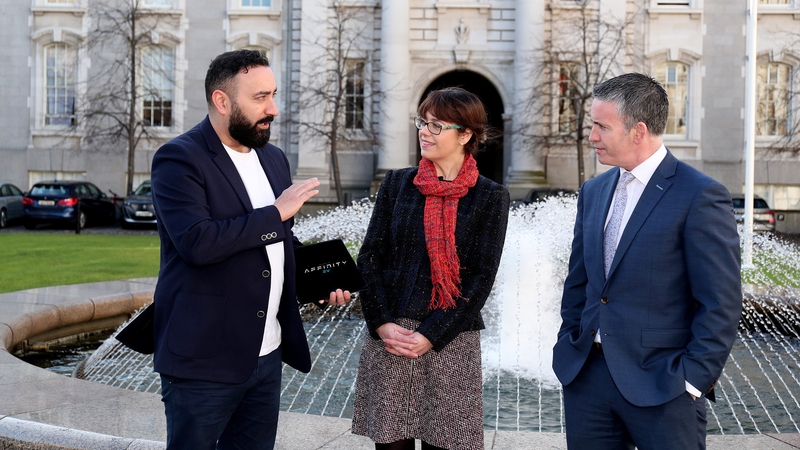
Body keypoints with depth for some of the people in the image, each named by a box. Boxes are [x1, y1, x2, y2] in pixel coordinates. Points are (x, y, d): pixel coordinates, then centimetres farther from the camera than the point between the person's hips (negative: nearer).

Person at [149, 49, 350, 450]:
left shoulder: (273, 158, 12)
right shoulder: (179, 158, -12)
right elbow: (196, 242, -27)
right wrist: (275, 213, -19)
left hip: (266, 356, 7)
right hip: (203, 360, -7)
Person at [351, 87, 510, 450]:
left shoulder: (490, 197, 1)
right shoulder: (396, 183, 8)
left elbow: (481, 277, -5)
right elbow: (370, 256, 4)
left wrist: (431, 334, -12)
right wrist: (381, 323, -8)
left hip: (450, 340, -1)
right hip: (389, 335, 2)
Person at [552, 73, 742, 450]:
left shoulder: (701, 196, -10)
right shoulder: (593, 192, 11)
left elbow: (720, 304, -12)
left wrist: (693, 379, -13)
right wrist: (568, 348, 10)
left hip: (661, 386, -6)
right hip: (586, 376, 6)